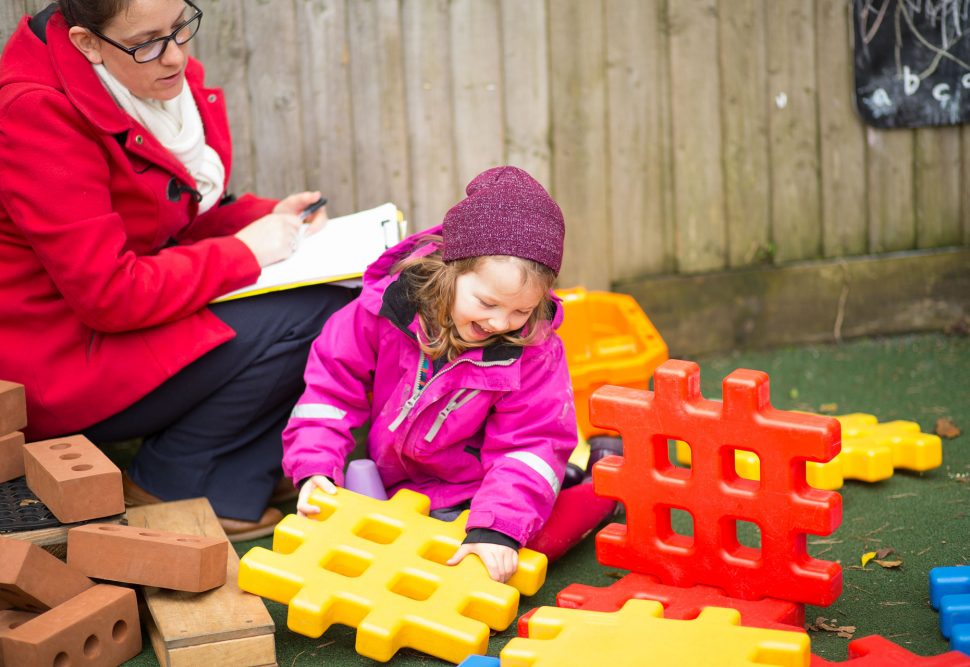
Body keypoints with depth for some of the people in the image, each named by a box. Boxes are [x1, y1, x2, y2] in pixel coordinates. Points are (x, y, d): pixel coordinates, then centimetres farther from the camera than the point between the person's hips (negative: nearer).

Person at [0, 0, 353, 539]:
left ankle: (230, 494, -8)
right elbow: (108, 295, -26)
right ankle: (169, 489, -6)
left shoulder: (163, 79, 2)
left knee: (343, 306, -8)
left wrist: (268, 216, -3)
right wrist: (243, 252, -19)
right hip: (62, 364, -9)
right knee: (306, 318, -21)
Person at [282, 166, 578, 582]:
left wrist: (498, 529, -37)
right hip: (396, 484, 3)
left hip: (474, 495, -3)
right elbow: (333, 384, -8)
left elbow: (530, 445, -22)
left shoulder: (534, 351, -21)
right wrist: (314, 470, -19)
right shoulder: (386, 306, -18)